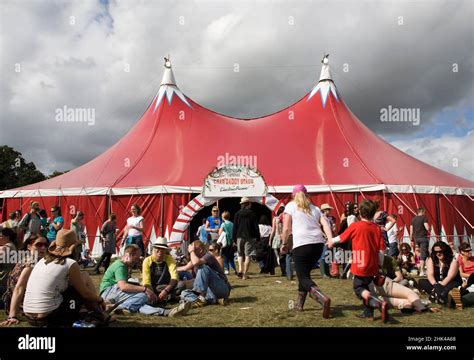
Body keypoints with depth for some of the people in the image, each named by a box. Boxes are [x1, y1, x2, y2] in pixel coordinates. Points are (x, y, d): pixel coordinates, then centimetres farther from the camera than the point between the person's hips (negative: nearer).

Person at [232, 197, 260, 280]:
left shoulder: (237, 214, 2)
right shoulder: (252, 214, -2)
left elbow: (234, 227, 4)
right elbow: (256, 227, -1)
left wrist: (234, 238, 10)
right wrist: (258, 237, 6)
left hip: (240, 236, 2)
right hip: (249, 237, -2)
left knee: (240, 254, 16)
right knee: (247, 255, 0)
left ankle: (240, 269, -2)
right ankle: (245, 274, -1)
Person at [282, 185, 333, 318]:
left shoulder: (291, 205, 9)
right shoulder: (315, 208, 22)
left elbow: (286, 228, 2)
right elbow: (325, 224, 6)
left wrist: (284, 243, 13)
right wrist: (331, 241, -3)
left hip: (302, 245, -5)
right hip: (318, 244, 6)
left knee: (303, 277, 1)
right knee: (305, 273, 22)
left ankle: (323, 298, -23)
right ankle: (299, 304, 27)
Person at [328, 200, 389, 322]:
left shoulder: (355, 226, -11)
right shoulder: (377, 229, 1)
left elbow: (341, 238, 2)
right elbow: (382, 250, -1)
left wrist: (332, 241, 22)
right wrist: (377, 262, 13)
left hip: (361, 265, -5)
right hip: (372, 266, 5)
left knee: (359, 289, 4)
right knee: (365, 286, 23)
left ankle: (380, 304, -18)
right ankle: (368, 312, 25)